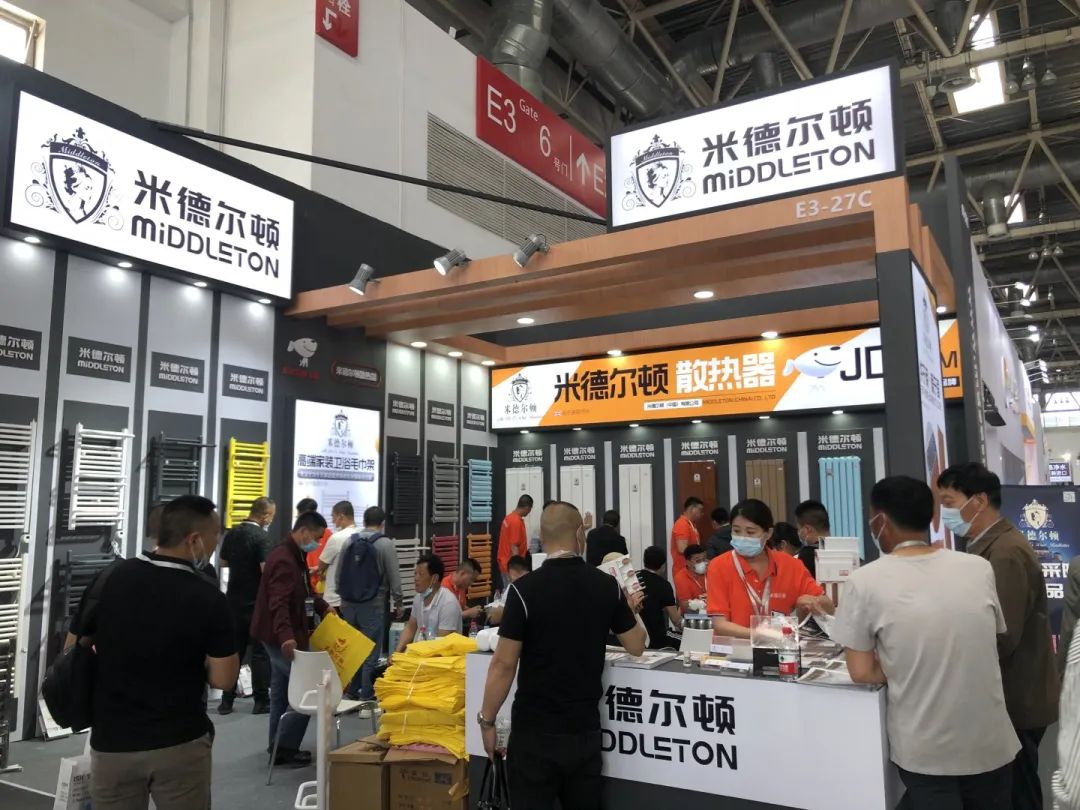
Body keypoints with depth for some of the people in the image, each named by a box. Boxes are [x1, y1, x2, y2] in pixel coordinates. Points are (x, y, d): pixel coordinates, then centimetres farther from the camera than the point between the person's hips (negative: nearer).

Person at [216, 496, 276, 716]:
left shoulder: (232, 533, 5)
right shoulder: (262, 536, -17)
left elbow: (223, 562, 17)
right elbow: (266, 569, -23)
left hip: (234, 599, 6)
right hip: (256, 601, -6)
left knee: (233, 649, 12)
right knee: (260, 651, 2)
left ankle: (227, 701, 15)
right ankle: (261, 701, 5)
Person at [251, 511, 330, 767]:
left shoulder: (295, 556, 11)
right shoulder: (283, 560, -23)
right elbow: (278, 604, -34)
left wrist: (322, 606, 10)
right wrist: (286, 636, -45)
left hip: (284, 635, 11)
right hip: (281, 637, -11)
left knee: (283, 691, 16)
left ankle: (280, 746, 25)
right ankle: (285, 748, 0)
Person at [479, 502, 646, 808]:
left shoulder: (524, 589, -15)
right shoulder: (607, 586, -3)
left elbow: (504, 664, -13)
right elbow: (636, 646, 9)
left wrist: (487, 720, -1)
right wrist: (630, 609, 28)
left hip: (535, 730, -3)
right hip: (585, 728, 4)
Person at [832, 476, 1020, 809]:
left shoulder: (865, 581, -15)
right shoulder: (980, 569, -6)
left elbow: (861, 672, -10)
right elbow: (984, 647, 8)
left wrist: (903, 666, 4)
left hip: (926, 751, -4)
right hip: (990, 743, 4)